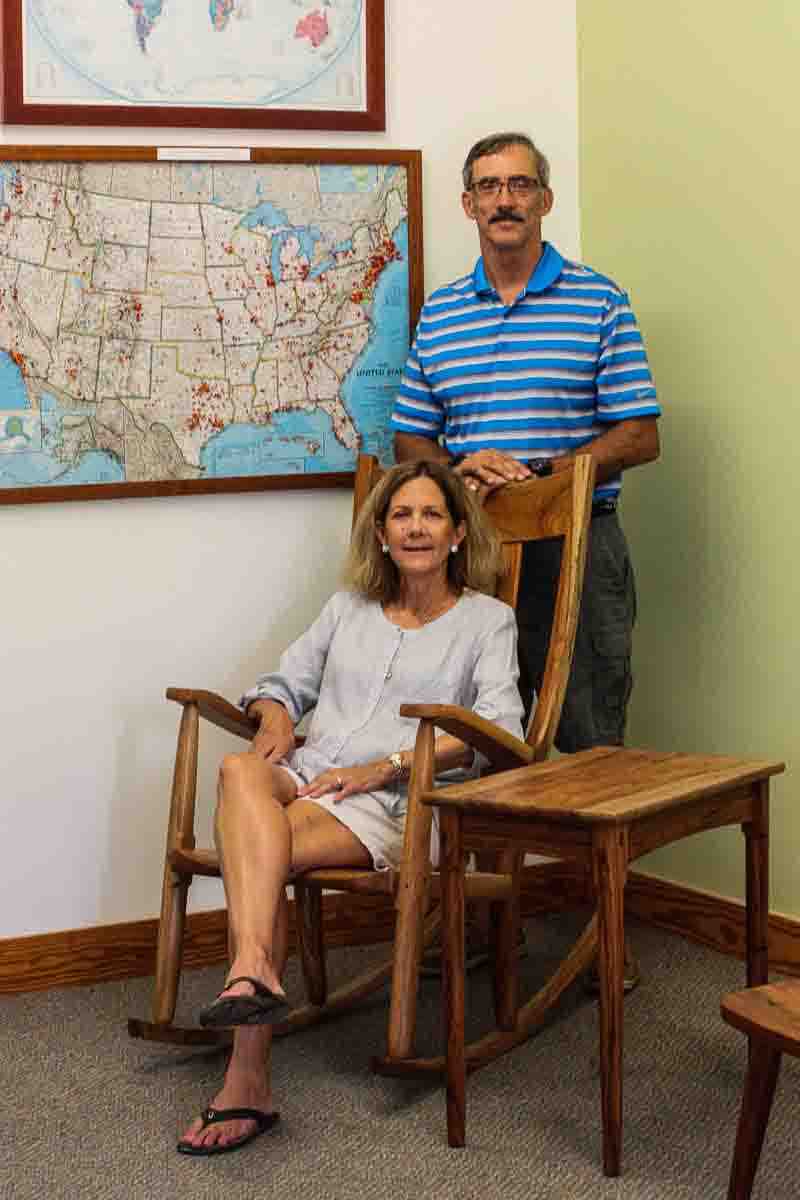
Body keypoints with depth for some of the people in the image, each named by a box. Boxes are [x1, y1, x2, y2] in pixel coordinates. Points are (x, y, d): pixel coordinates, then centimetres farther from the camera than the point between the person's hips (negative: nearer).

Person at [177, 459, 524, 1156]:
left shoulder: (487, 620, 12)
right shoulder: (349, 608, 27)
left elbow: (500, 728, -2)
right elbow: (285, 681, 31)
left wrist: (384, 767, -12)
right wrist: (276, 718, 4)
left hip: (401, 803, -3)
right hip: (305, 780, 4)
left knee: (269, 854, -33)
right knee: (241, 771, -35)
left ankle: (248, 1078, -35)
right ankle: (254, 967, -50)